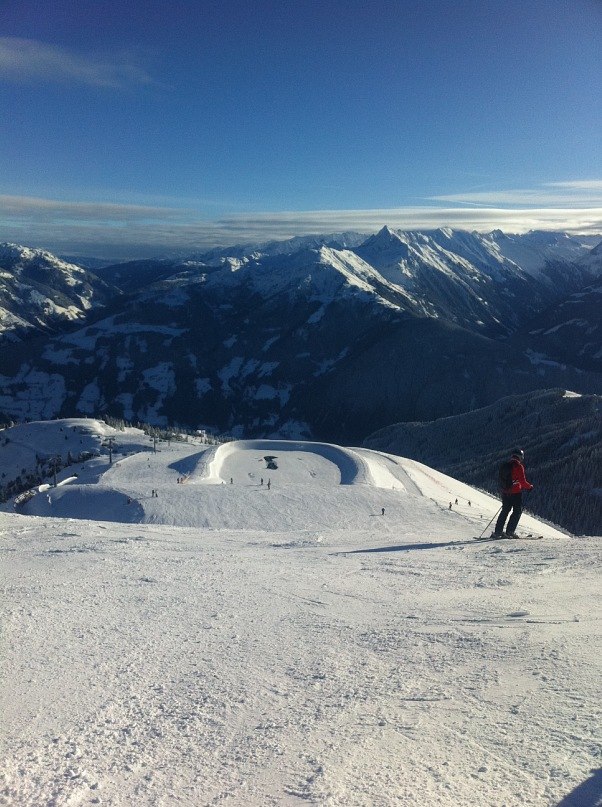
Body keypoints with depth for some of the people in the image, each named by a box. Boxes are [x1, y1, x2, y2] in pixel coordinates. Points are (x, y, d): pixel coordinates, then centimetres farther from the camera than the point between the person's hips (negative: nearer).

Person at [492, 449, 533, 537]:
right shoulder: (519, 466, -12)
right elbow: (522, 481, -15)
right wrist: (529, 486, 3)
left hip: (505, 492, 6)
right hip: (516, 493, -6)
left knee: (505, 511, 14)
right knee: (517, 511, 6)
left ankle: (498, 531, 11)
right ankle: (510, 532, -1)